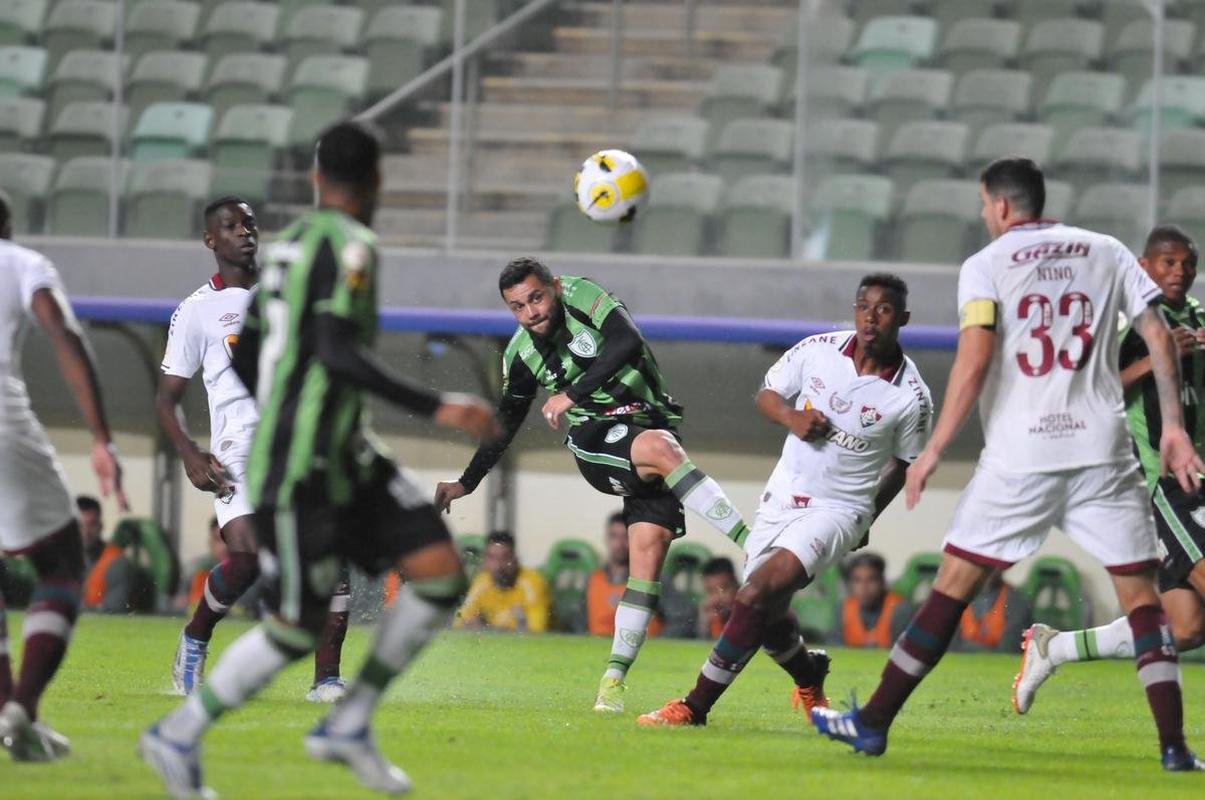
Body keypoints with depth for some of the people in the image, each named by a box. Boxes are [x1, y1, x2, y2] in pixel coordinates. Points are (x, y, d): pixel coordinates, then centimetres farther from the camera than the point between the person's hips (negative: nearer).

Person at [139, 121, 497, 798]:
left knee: (442, 575, -2)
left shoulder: (287, 244, 13)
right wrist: (436, 408, -26)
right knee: (299, 628, -4)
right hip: (300, 469, -9)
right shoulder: (350, 245, -14)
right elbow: (338, 353, -25)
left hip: (348, 459, 9)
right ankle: (179, 737, 13)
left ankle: (349, 725, 4)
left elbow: (239, 353, 19)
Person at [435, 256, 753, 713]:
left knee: (648, 553, -13)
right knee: (661, 447, -34)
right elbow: (505, 424, 20)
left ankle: (615, 676, -8)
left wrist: (572, 394, -23)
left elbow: (628, 343, -22)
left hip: (651, 428, 0)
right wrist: (466, 483, 21)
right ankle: (753, 546, -39)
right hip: (596, 445, 0)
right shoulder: (522, 355, 7)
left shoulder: (583, 297, -5)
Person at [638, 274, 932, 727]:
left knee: (758, 593, -23)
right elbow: (767, 394, 9)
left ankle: (695, 706, -21)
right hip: (782, 498, 5)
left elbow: (904, 463, 5)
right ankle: (809, 677, 45)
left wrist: (868, 517, 13)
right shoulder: (817, 350, -5)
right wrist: (790, 416, -12)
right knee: (766, 613, 11)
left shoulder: (910, 396, -12)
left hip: (838, 510, -5)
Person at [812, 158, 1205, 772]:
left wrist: (933, 451, -6)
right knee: (1139, 592, 5)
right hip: (1102, 450, 2)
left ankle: (874, 723, 8)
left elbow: (973, 362, -9)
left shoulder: (986, 266, 2)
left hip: (1018, 456, -2)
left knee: (954, 583, 6)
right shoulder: (1107, 253, 11)